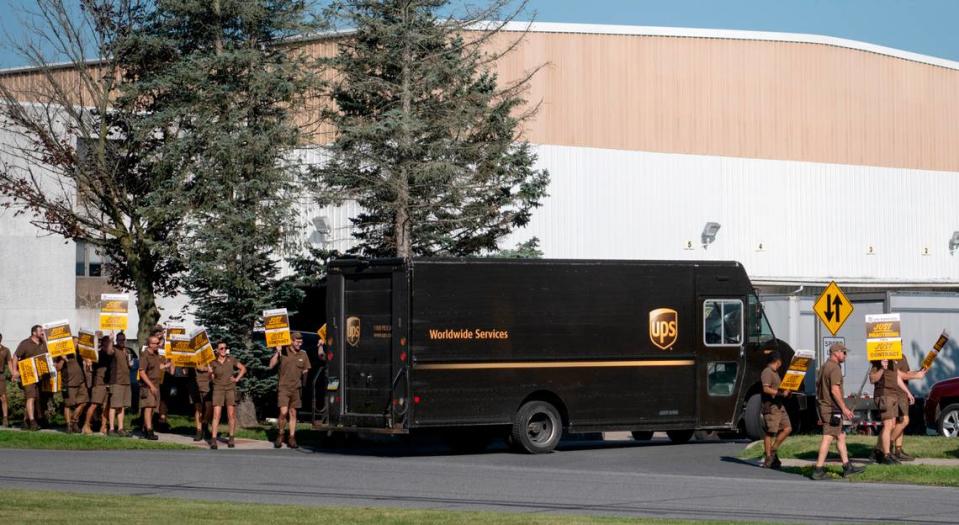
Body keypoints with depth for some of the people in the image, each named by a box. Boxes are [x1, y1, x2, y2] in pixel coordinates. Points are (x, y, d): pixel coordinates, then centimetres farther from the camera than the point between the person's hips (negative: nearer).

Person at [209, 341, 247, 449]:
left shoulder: (230, 360, 1)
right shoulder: (213, 363, -1)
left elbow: (243, 369, 12)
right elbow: (211, 377, 5)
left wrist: (237, 379, 2)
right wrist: (210, 373, -15)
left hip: (230, 388, 1)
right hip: (218, 389, -1)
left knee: (231, 415, 1)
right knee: (216, 415, -9)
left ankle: (231, 439, 11)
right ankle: (213, 440, -12)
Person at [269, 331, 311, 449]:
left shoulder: (303, 355, 9)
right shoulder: (283, 352, -2)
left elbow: (306, 370, 19)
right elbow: (271, 365, -7)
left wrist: (304, 373, -2)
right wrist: (277, 352, -15)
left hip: (296, 388, 4)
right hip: (283, 387, -4)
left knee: (293, 413, 7)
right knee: (284, 412, -15)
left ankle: (292, 438, 12)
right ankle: (280, 434, 5)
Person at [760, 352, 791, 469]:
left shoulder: (775, 373, 20)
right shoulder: (767, 372, -12)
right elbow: (766, 389, -22)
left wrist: (786, 392, 16)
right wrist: (781, 393, -25)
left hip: (779, 405, 10)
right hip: (770, 406, -10)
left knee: (787, 429, 6)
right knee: (770, 433, -5)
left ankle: (773, 451, 14)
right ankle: (768, 459, -1)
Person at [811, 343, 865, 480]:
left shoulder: (824, 367, 16)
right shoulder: (835, 368, -14)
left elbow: (818, 388, 21)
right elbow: (835, 390, -22)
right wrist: (844, 408, -18)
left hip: (823, 406, 10)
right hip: (832, 408, -10)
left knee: (841, 436, 15)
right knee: (828, 438, -9)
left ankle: (847, 467, 18)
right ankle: (818, 470, -11)